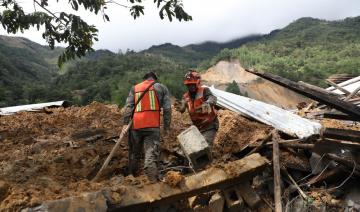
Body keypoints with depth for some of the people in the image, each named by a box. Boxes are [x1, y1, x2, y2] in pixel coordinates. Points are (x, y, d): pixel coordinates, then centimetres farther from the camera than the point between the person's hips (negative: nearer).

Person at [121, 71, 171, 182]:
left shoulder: (134, 88, 16)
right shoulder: (162, 87, 12)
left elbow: (128, 106, 3)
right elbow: (167, 108, 3)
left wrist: (125, 123, -3)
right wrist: (166, 126, 6)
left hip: (136, 125, 3)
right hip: (153, 126, -2)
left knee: (134, 153, 16)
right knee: (151, 154, -8)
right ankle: (153, 181, -22)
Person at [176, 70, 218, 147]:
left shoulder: (204, 91, -14)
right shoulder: (186, 96, 1)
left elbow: (212, 98, -35)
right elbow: (182, 108, -15)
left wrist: (207, 104, -59)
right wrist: (179, 107, -41)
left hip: (209, 125, -6)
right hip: (197, 126, 6)